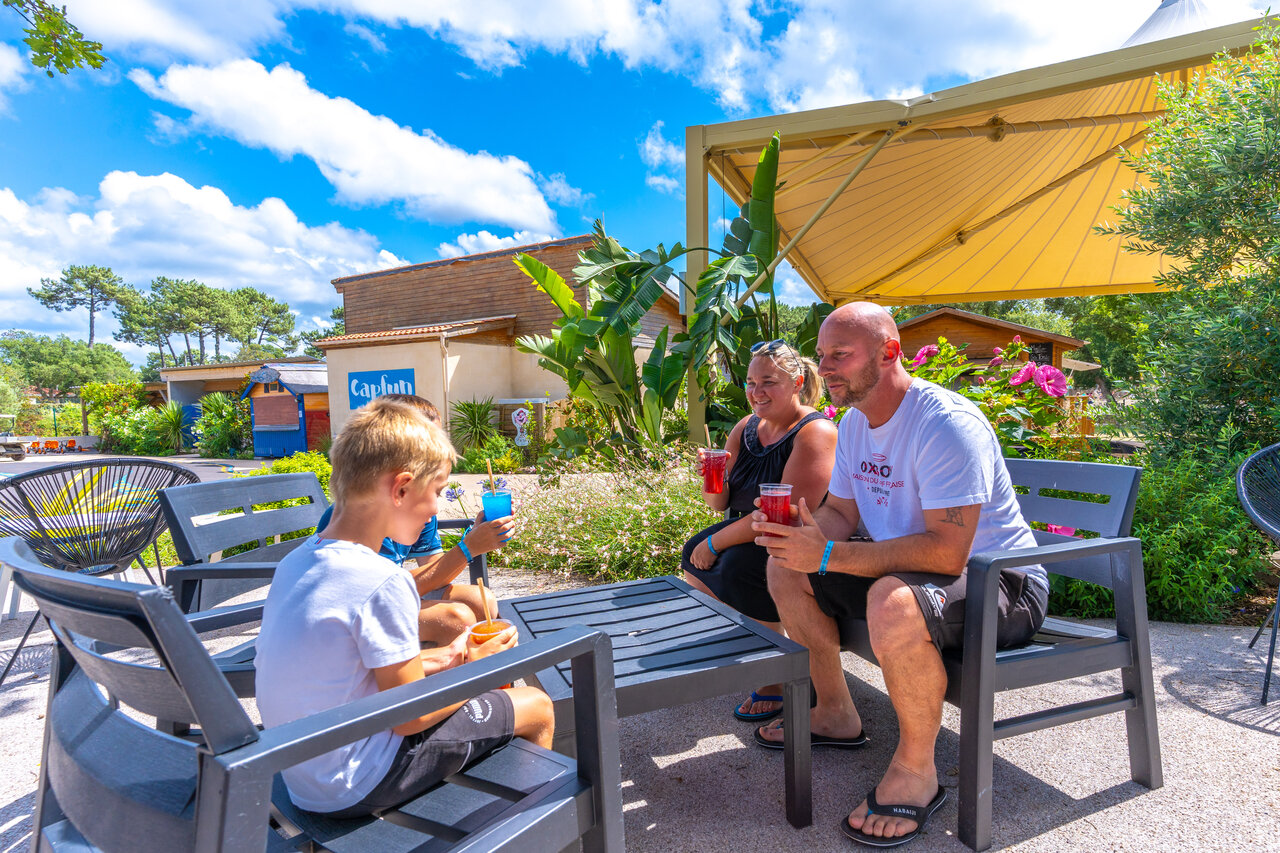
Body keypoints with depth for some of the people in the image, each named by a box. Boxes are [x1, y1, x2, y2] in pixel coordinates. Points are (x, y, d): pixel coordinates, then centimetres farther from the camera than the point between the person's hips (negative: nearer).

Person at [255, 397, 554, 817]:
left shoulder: (295, 562, -1)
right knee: (537, 707, 3)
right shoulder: (383, 582, -27)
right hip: (355, 787, -8)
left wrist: (443, 659, 8)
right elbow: (409, 716, -18)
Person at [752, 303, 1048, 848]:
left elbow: (946, 553, -32)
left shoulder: (948, 424, -25)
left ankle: (916, 770, -12)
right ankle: (836, 714, 16)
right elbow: (841, 513, 8)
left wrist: (829, 555, -34)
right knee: (785, 566, 2)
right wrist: (801, 530, -15)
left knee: (893, 602, -39)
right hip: (904, 571, 9)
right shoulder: (854, 424, 3)